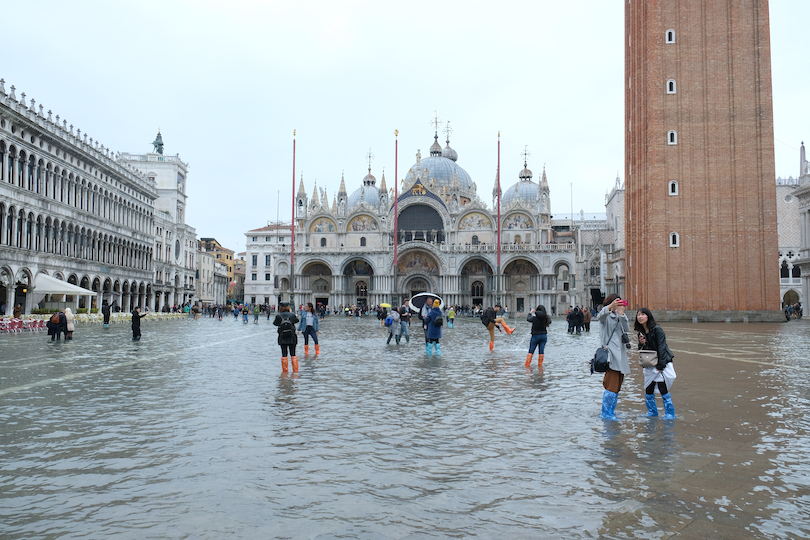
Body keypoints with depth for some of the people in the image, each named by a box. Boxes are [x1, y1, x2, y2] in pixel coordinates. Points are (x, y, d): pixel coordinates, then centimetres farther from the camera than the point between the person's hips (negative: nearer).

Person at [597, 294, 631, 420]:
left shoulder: (619, 317, 18)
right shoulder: (606, 316, -1)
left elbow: (627, 329, 3)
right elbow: (600, 316, -25)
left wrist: (621, 313, -8)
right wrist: (611, 306, -43)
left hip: (620, 354, 7)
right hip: (611, 354, -7)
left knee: (617, 386, 12)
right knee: (612, 386, -10)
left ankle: (611, 411, 23)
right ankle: (606, 413, -3)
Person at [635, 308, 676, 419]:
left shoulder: (657, 330, -13)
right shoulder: (641, 332, 7)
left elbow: (661, 348, -14)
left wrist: (660, 366, -17)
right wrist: (641, 343, -9)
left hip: (662, 363, -6)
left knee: (663, 389, -6)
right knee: (648, 390, 5)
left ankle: (670, 413, 8)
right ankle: (652, 411, 24)